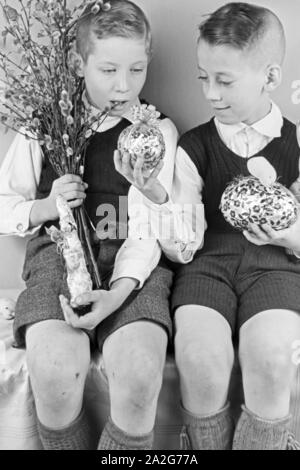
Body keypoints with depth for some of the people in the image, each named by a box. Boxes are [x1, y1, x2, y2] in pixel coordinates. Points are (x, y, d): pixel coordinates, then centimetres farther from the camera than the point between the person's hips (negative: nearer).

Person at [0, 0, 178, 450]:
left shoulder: (158, 130, 10)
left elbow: (148, 224, -1)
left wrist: (119, 291, -17)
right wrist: (45, 207, -5)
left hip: (133, 263, 0)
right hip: (57, 250, 1)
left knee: (140, 371, -29)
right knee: (55, 370, -29)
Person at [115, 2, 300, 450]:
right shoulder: (194, 147, 3)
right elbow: (183, 248, -4)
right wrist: (155, 194, -20)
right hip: (208, 260, 1)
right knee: (200, 358, -26)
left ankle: (263, 440, 3)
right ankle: (207, 441, 5)